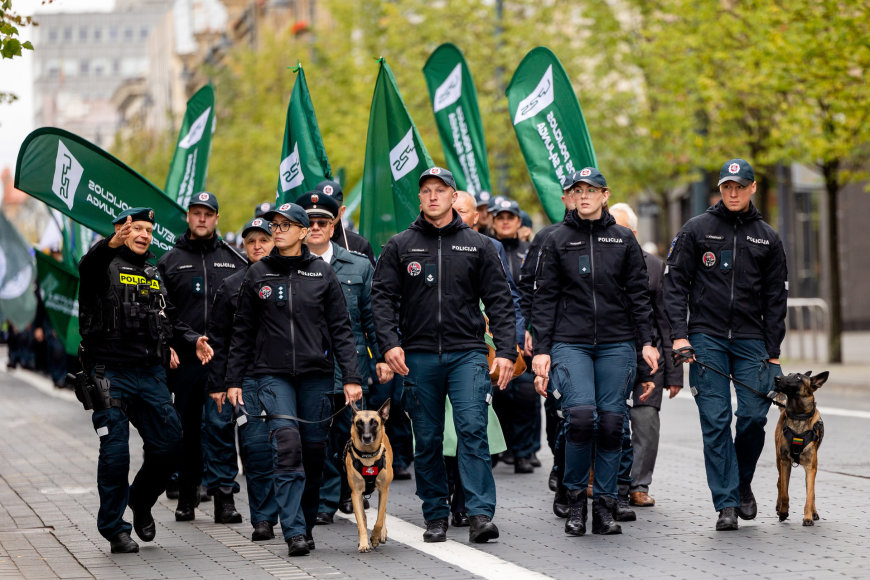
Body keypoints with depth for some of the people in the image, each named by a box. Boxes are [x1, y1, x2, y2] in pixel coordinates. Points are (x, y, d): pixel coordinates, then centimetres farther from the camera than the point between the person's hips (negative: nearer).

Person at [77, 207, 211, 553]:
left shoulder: (155, 274, 19)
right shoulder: (106, 266, -1)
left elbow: (168, 319, 27)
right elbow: (88, 267, -26)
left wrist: (192, 340, 7)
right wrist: (112, 243, -47)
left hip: (151, 375, 6)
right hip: (110, 373, -5)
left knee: (168, 445, 2)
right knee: (115, 453, -5)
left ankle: (141, 501, 28)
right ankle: (114, 528, 7)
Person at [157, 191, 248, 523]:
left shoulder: (234, 261, 10)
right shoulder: (170, 262, 9)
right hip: (184, 359, 1)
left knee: (221, 424, -8)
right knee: (187, 428, 7)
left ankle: (223, 495, -6)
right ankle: (187, 496, 17)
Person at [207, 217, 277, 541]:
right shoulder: (231, 287, 10)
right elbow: (219, 338, 11)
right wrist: (217, 384, 6)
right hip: (247, 377, 0)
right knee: (255, 445, -8)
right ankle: (262, 518, -2)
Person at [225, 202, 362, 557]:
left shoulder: (322, 274, 5)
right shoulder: (258, 275, 6)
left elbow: (341, 328, 5)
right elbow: (242, 331, 10)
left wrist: (351, 377, -2)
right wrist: (234, 379, 6)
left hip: (316, 373, 1)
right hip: (272, 374, -1)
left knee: (313, 450, 4)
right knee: (287, 445, -17)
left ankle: (306, 524, 20)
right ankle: (294, 532, -19)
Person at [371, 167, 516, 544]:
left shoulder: (477, 245, 8)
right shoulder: (400, 247, 9)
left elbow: (499, 301, 7)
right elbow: (382, 297, 4)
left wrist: (505, 351, -2)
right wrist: (389, 343, -11)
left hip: (467, 352, -1)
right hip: (418, 356, 1)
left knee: (473, 428, -15)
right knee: (427, 440, 5)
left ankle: (481, 514, -17)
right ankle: (436, 516, 14)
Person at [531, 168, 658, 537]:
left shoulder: (623, 240, 9)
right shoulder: (558, 240, 7)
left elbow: (639, 294, 10)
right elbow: (545, 298, 6)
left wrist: (647, 342, 0)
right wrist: (541, 350, -1)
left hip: (616, 343, 2)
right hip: (570, 343, -1)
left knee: (611, 422, -2)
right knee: (580, 414, -18)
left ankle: (604, 507, 8)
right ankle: (575, 497, 0)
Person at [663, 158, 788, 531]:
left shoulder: (767, 238, 11)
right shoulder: (696, 230, 4)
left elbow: (776, 298, 12)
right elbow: (675, 282, 3)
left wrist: (773, 352, 5)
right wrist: (679, 333, -9)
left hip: (751, 340, 2)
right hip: (706, 338, -2)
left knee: (754, 416, -5)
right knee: (715, 422, -5)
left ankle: (742, 483, 20)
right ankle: (726, 503, -2)